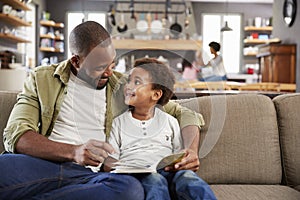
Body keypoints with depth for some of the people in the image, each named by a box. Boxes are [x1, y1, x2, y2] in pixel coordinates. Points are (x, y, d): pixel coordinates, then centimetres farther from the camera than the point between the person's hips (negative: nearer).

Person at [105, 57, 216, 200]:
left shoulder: (170, 121, 20)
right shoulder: (119, 122, 17)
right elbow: (110, 160, 11)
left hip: (167, 171, 1)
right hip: (134, 172, -1)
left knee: (187, 177, -33)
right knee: (155, 182, -37)